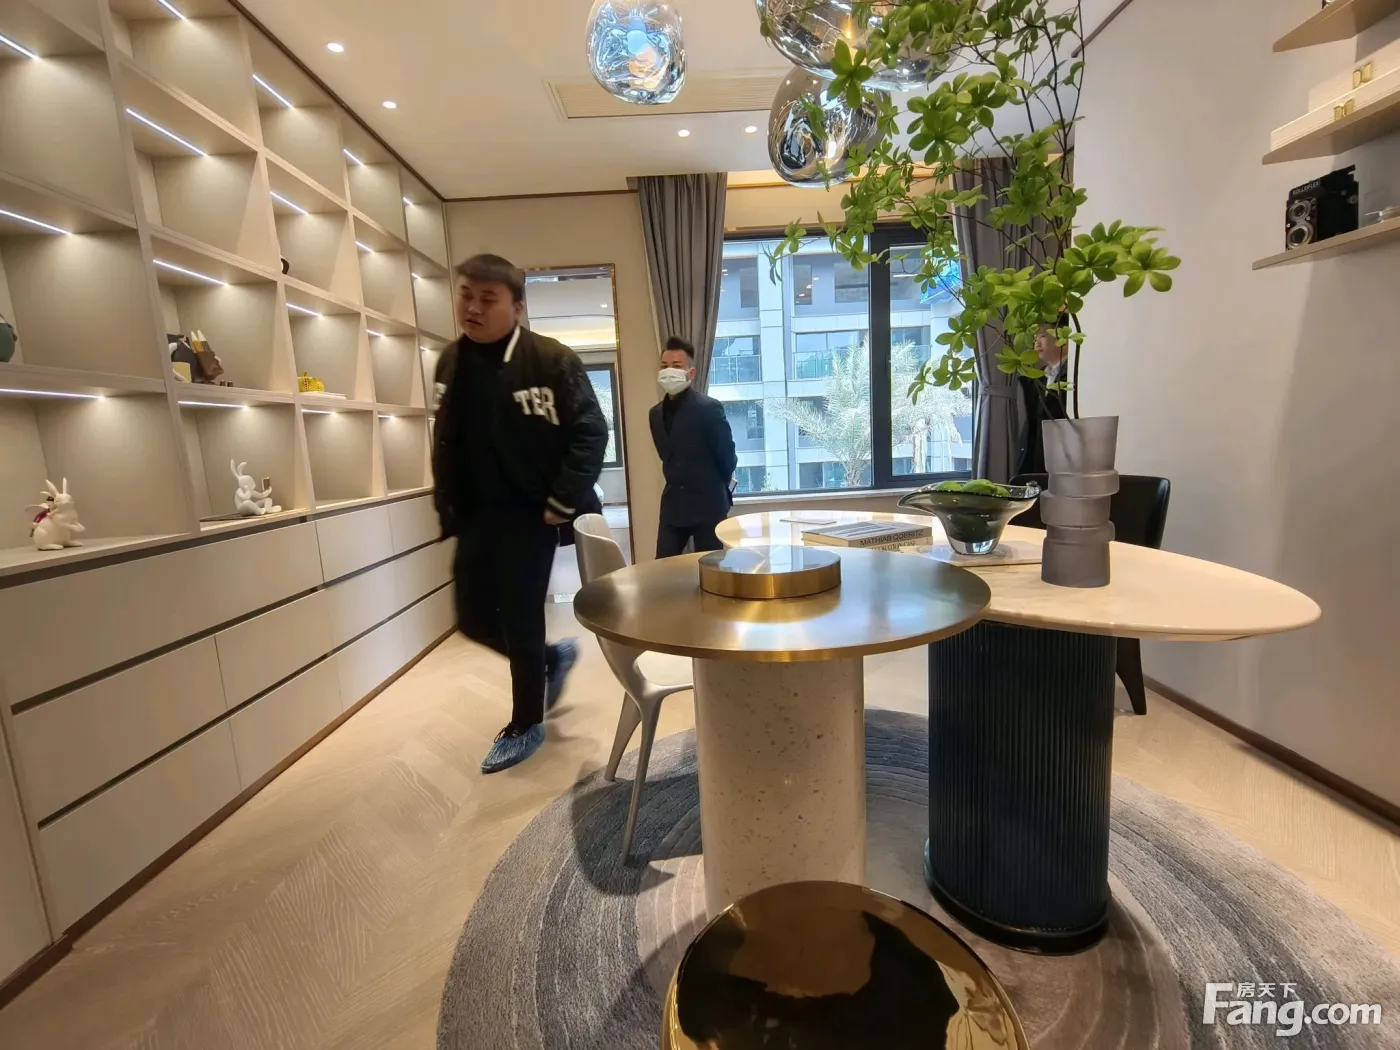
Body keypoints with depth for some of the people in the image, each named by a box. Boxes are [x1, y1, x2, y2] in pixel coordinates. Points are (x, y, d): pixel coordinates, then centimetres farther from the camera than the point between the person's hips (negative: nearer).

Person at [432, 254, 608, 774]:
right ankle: (554, 657, 39)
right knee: (474, 618, 12)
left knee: (520, 622, 2)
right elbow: (445, 440, 15)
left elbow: (591, 431, -14)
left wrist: (563, 503, -17)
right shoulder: (450, 363, 8)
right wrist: (448, 506, 9)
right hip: (474, 516, 7)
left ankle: (525, 725, 24)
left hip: (528, 514, -7)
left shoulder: (551, 359, -13)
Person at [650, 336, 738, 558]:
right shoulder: (656, 413, 6)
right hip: (673, 504, 6)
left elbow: (727, 455, -6)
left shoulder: (709, 408, -14)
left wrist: (719, 487, 8)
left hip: (707, 504, -5)